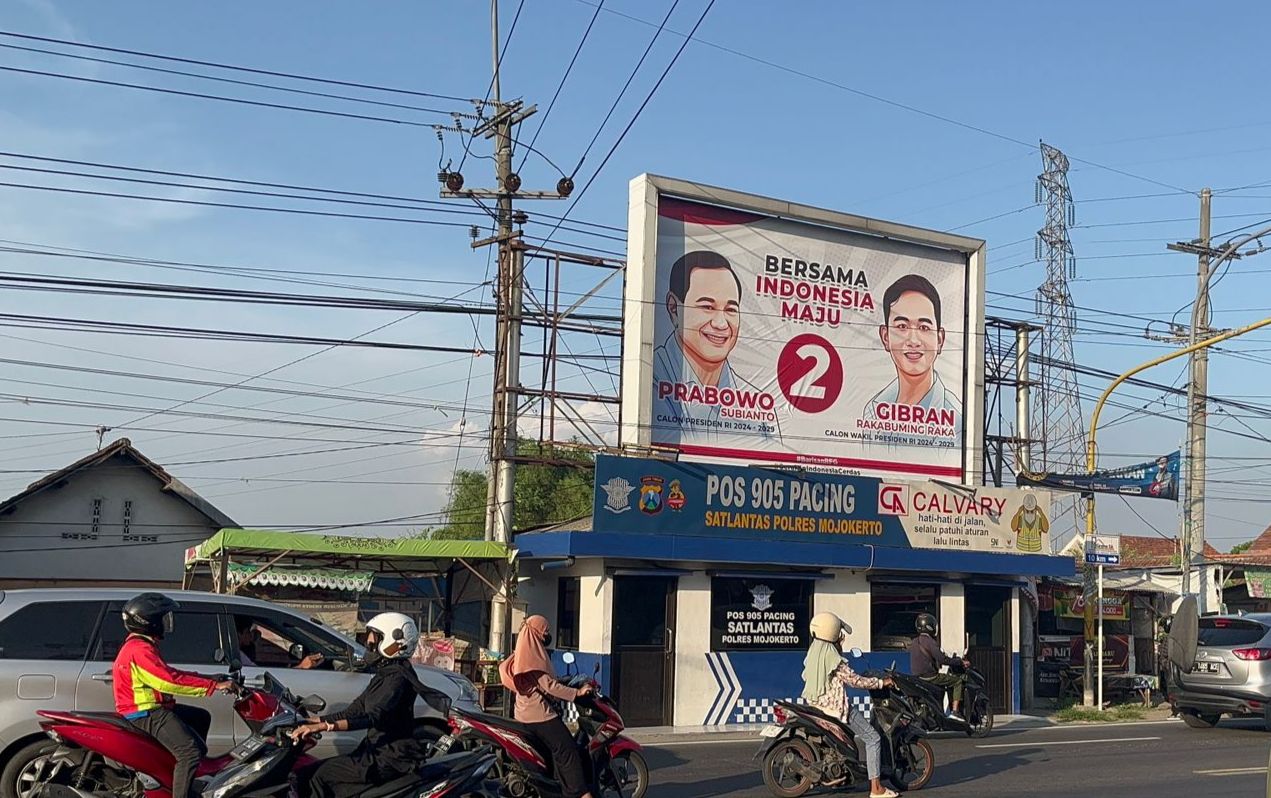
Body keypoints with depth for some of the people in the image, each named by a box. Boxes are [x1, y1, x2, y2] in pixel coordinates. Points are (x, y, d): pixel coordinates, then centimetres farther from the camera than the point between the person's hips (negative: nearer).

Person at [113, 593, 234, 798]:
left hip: (153, 708, 11)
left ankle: (192, 778, 23)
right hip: (145, 715, -11)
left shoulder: (140, 645, 16)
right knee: (192, 750, -22)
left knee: (201, 717, 22)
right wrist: (214, 685, -25)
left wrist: (206, 679, 10)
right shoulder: (140, 650, -20)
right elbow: (170, 680, -27)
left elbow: (166, 673, 19)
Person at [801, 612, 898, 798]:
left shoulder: (813, 651, 6)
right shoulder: (833, 658, -21)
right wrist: (882, 683, -7)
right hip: (835, 707, -9)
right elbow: (855, 680, -18)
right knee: (873, 738, -3)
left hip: (816, 704, 9)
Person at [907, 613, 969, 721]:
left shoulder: (913, 642, 12)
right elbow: (942, 659, -20)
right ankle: (955, 712, -9)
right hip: (930, 677, -9)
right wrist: (961, 662, -9)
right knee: (958, 680, -1)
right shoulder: (929, 642, -15)